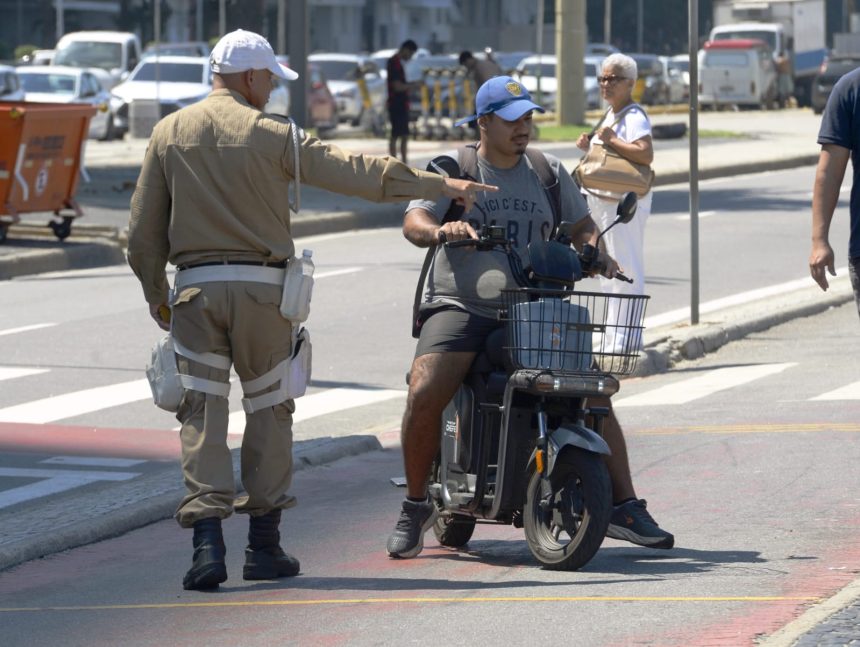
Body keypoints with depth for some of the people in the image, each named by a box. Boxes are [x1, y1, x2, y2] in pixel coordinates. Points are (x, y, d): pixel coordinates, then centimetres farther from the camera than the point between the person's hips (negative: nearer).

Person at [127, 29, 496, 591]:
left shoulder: (169, 133, 6)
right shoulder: (273, 135, -2)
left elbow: (144, 229, 6)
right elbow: (357, 173, -3)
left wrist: (157, 295, 18)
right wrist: (440, 185, 3)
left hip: (195, 287, 2)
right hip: (262, 286, -2)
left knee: (202, 413, 1)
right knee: (269, 409, 10)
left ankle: (208, 542, -12)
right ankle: (264, 545, 12)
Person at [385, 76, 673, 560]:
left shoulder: (549, 172, 12)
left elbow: (582, 224, 19)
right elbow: (413, 223, -10)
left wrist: (595, 250, -5)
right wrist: (439, 231, -34)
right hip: (460, 307, -3)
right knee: (424, 393, -26)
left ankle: (626, 506, 3)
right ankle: (416, 505, -8)